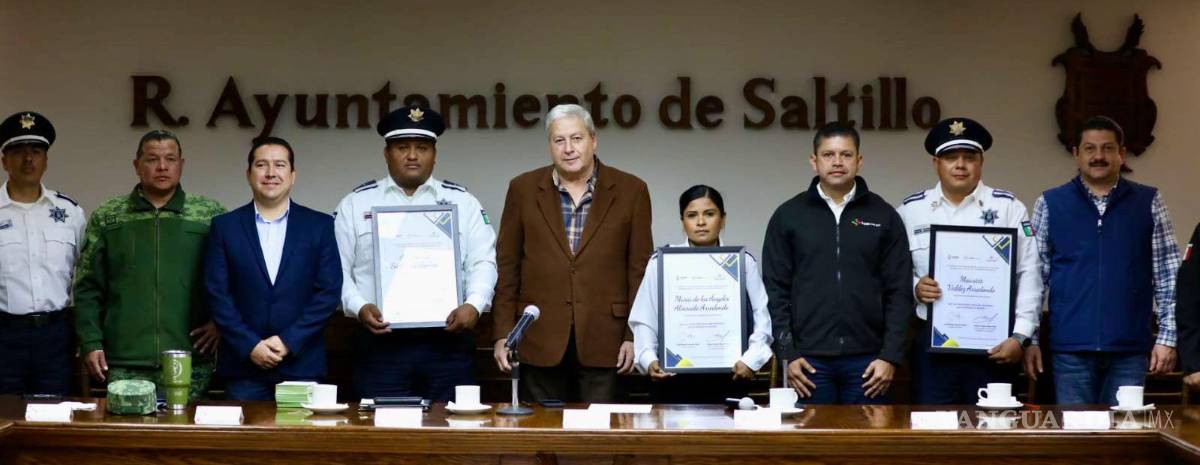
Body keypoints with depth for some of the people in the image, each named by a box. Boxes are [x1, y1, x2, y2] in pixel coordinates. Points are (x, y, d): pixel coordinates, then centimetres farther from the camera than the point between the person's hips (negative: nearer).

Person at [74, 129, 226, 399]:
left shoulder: (211, 216, 6)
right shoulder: (106, 218, 9)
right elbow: (88, 288, 9)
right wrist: (91, 343, 1)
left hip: (192, 365, 0)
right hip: (124, 364, 0)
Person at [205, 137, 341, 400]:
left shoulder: (319, 225, 6)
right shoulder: (225, 226, 7)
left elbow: (329, 291, 0)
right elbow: (217, 293, 1)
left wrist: (289, 341, -9)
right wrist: (250, 345, -9)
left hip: (302, 366, 0)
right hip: (243, 366, 0)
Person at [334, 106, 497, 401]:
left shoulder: (463, 203, 11)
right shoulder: (356, 205, 10)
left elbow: (482, 263, 4)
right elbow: (338, 268, 5)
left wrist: (474, 305, -14)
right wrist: (359, 307, -12)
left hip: (448, 338, 1)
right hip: (381, 341, 0)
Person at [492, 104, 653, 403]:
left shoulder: (630, 191, 3)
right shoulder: (523, 189, 7)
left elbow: (640, 269, 3)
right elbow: (507, 265, 7)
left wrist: (634, 336, -3)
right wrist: (503, 334, 2)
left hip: (603, 342, -1)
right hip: (540, 342, 1)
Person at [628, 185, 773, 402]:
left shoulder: (744, 262, 7)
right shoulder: (661, 263, 6)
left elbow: (763, 319, 3)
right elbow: (644, 321, 4)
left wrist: (751, 360, -12)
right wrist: (648, 359, -11)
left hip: (730, 379, 1)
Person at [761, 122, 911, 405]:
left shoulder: (884, 216, 6)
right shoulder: (788, 216, 6)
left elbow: (899, 292, 4)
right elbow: (776, 290, 4)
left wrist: (891, 356, -4)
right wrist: (787, 354, -4)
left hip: (867, 360, 0)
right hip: (809, 359, 0)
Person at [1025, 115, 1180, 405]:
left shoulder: (1148, 203, 6)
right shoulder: (1049, 205, 5)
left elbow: (1168, 275, 6)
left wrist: (1167, 336, -1)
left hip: (1131, 348, 0)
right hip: (1071, 348, 0)